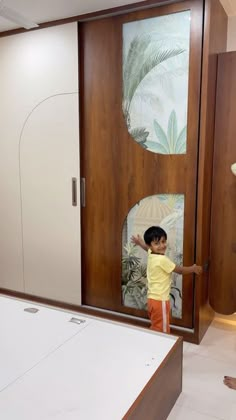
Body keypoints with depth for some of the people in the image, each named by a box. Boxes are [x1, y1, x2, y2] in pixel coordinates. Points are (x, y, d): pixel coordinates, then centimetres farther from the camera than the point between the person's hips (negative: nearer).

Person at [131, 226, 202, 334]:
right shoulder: (162, 260, -23)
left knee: (155, 329, 21)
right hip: (160, 300, -9)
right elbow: (180, 270, -11)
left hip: (152, 299, 9)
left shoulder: (151, 255, 2)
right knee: (161, 331, 2)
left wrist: (140, 242, 48)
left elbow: (147, 248, 26)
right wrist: (193, 268, 7)